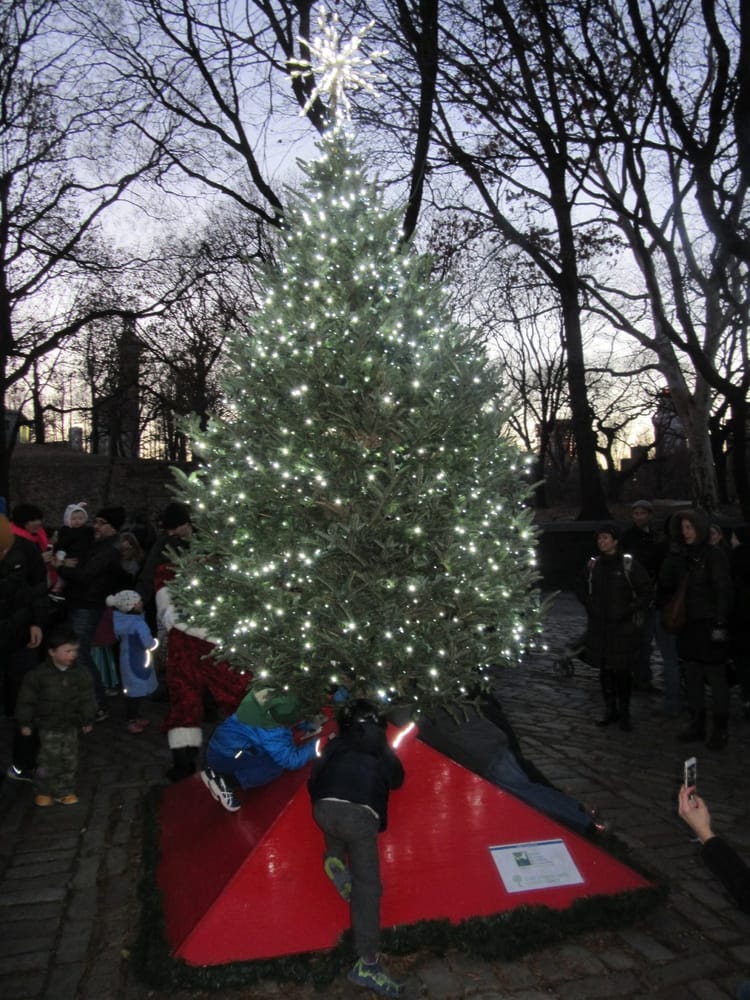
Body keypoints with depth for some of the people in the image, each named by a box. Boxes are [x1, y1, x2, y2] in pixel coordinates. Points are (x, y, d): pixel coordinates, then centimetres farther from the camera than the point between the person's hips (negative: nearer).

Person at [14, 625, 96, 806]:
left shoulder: (80, 674, -7)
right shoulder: (38, 674, -15)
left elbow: (87, 699, 2)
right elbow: (27, 699, -7)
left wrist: (88, 720, 6)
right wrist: (25, 722, -4)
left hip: (71, 725, 3)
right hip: (49, 726, -3)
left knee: (70, 760, 10)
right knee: (49, 761, 3)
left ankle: (64, 791, 26)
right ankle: (44, 791, 25)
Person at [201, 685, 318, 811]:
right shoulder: (271, 732, -28)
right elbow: (291, 760, -24)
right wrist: (313, 744, -18)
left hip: (224, 746, 10)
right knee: (277, 765, -20)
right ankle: (224, 780, -11)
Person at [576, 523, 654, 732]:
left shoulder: (629, 563, -7)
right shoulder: (593, 564, 5)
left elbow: (647, 592, -5)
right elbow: (582, 590, 18)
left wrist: (629, 611, -11)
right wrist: (590, 605, 2)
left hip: (624, 628, -4)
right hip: (598, 627, 4)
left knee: (622, 671, 0)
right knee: (605, 670, 10)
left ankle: (624, 713, 16)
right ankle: (610, 709, 24)